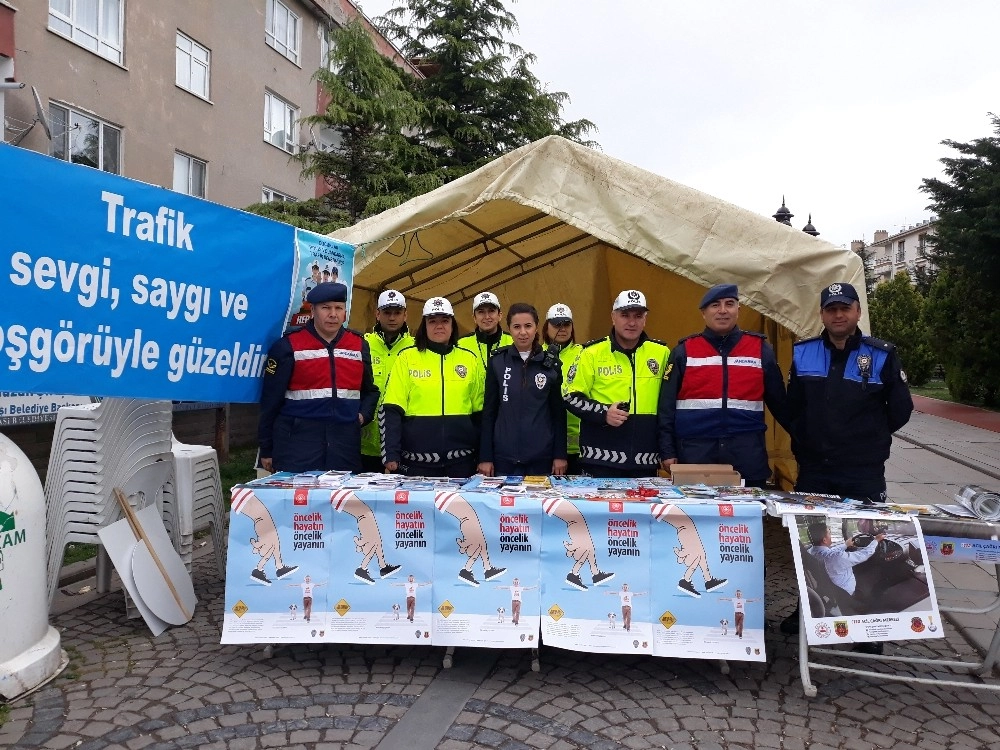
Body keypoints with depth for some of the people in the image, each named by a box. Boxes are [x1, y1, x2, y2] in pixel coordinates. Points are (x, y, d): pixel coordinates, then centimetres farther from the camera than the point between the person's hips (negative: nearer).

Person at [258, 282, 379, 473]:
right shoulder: (289, 346, 0)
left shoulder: (359, 345, 11)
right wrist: (266, 449, 2)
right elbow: (271, 399, 1)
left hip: (345, 442, 4)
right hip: (297, 440, -3)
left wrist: (363, 415, 1)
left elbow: (370, 390, 22)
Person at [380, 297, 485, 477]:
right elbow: (391, 411, -3)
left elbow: (481, 412, 11)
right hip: (416, 461, -2)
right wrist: (391, 455, -10)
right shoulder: (407, 357, 2)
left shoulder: (469, 359, 8)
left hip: (461, 461, 2)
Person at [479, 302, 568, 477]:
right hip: (504, 457, 0)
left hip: (542, 457, 0)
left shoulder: (551, 364, 2)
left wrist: (560, 454, 0)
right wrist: (485, 457, -1)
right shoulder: (497, 362, 1)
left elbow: (559, 412, 5)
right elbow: (489, 411, 2)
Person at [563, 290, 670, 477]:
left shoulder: (661, 352, 6)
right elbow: (571, 397, 0)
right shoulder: (592, 352, -1)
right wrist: (603, 413, -15)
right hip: (601, 460, -2)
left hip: (646, 462, 3)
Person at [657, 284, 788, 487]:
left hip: (747, 453, 1)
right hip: (695, 452, -1)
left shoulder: (760, 349, 8)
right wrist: (667, 451, -3)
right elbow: (667, 406, 2)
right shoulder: (684, 351, 4)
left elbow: (778, 401, 13)